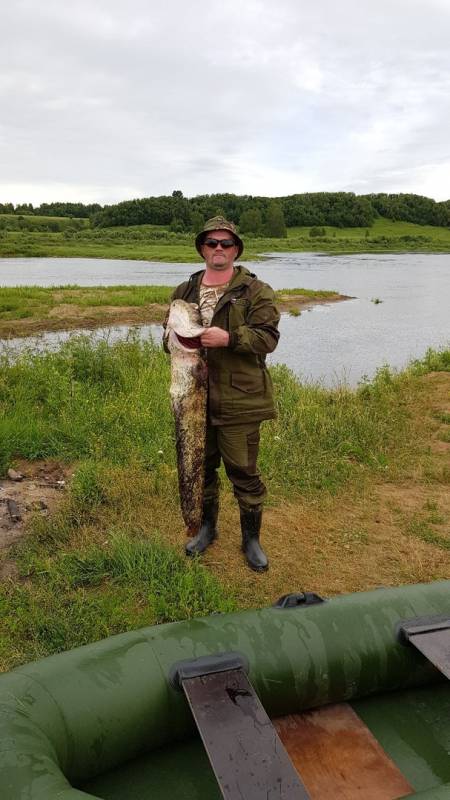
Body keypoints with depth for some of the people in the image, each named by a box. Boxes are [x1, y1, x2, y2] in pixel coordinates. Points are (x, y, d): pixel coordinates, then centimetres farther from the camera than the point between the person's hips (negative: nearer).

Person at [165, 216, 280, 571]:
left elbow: (268, 336, -13)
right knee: (201, 466, 17)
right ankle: (207, 526, 39)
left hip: (239, 400, -4)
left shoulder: (256, 291, -3)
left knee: (243, 472, 4)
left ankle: (252, 538, 24)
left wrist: (228, 338, -27)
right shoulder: (184, 292, 12)